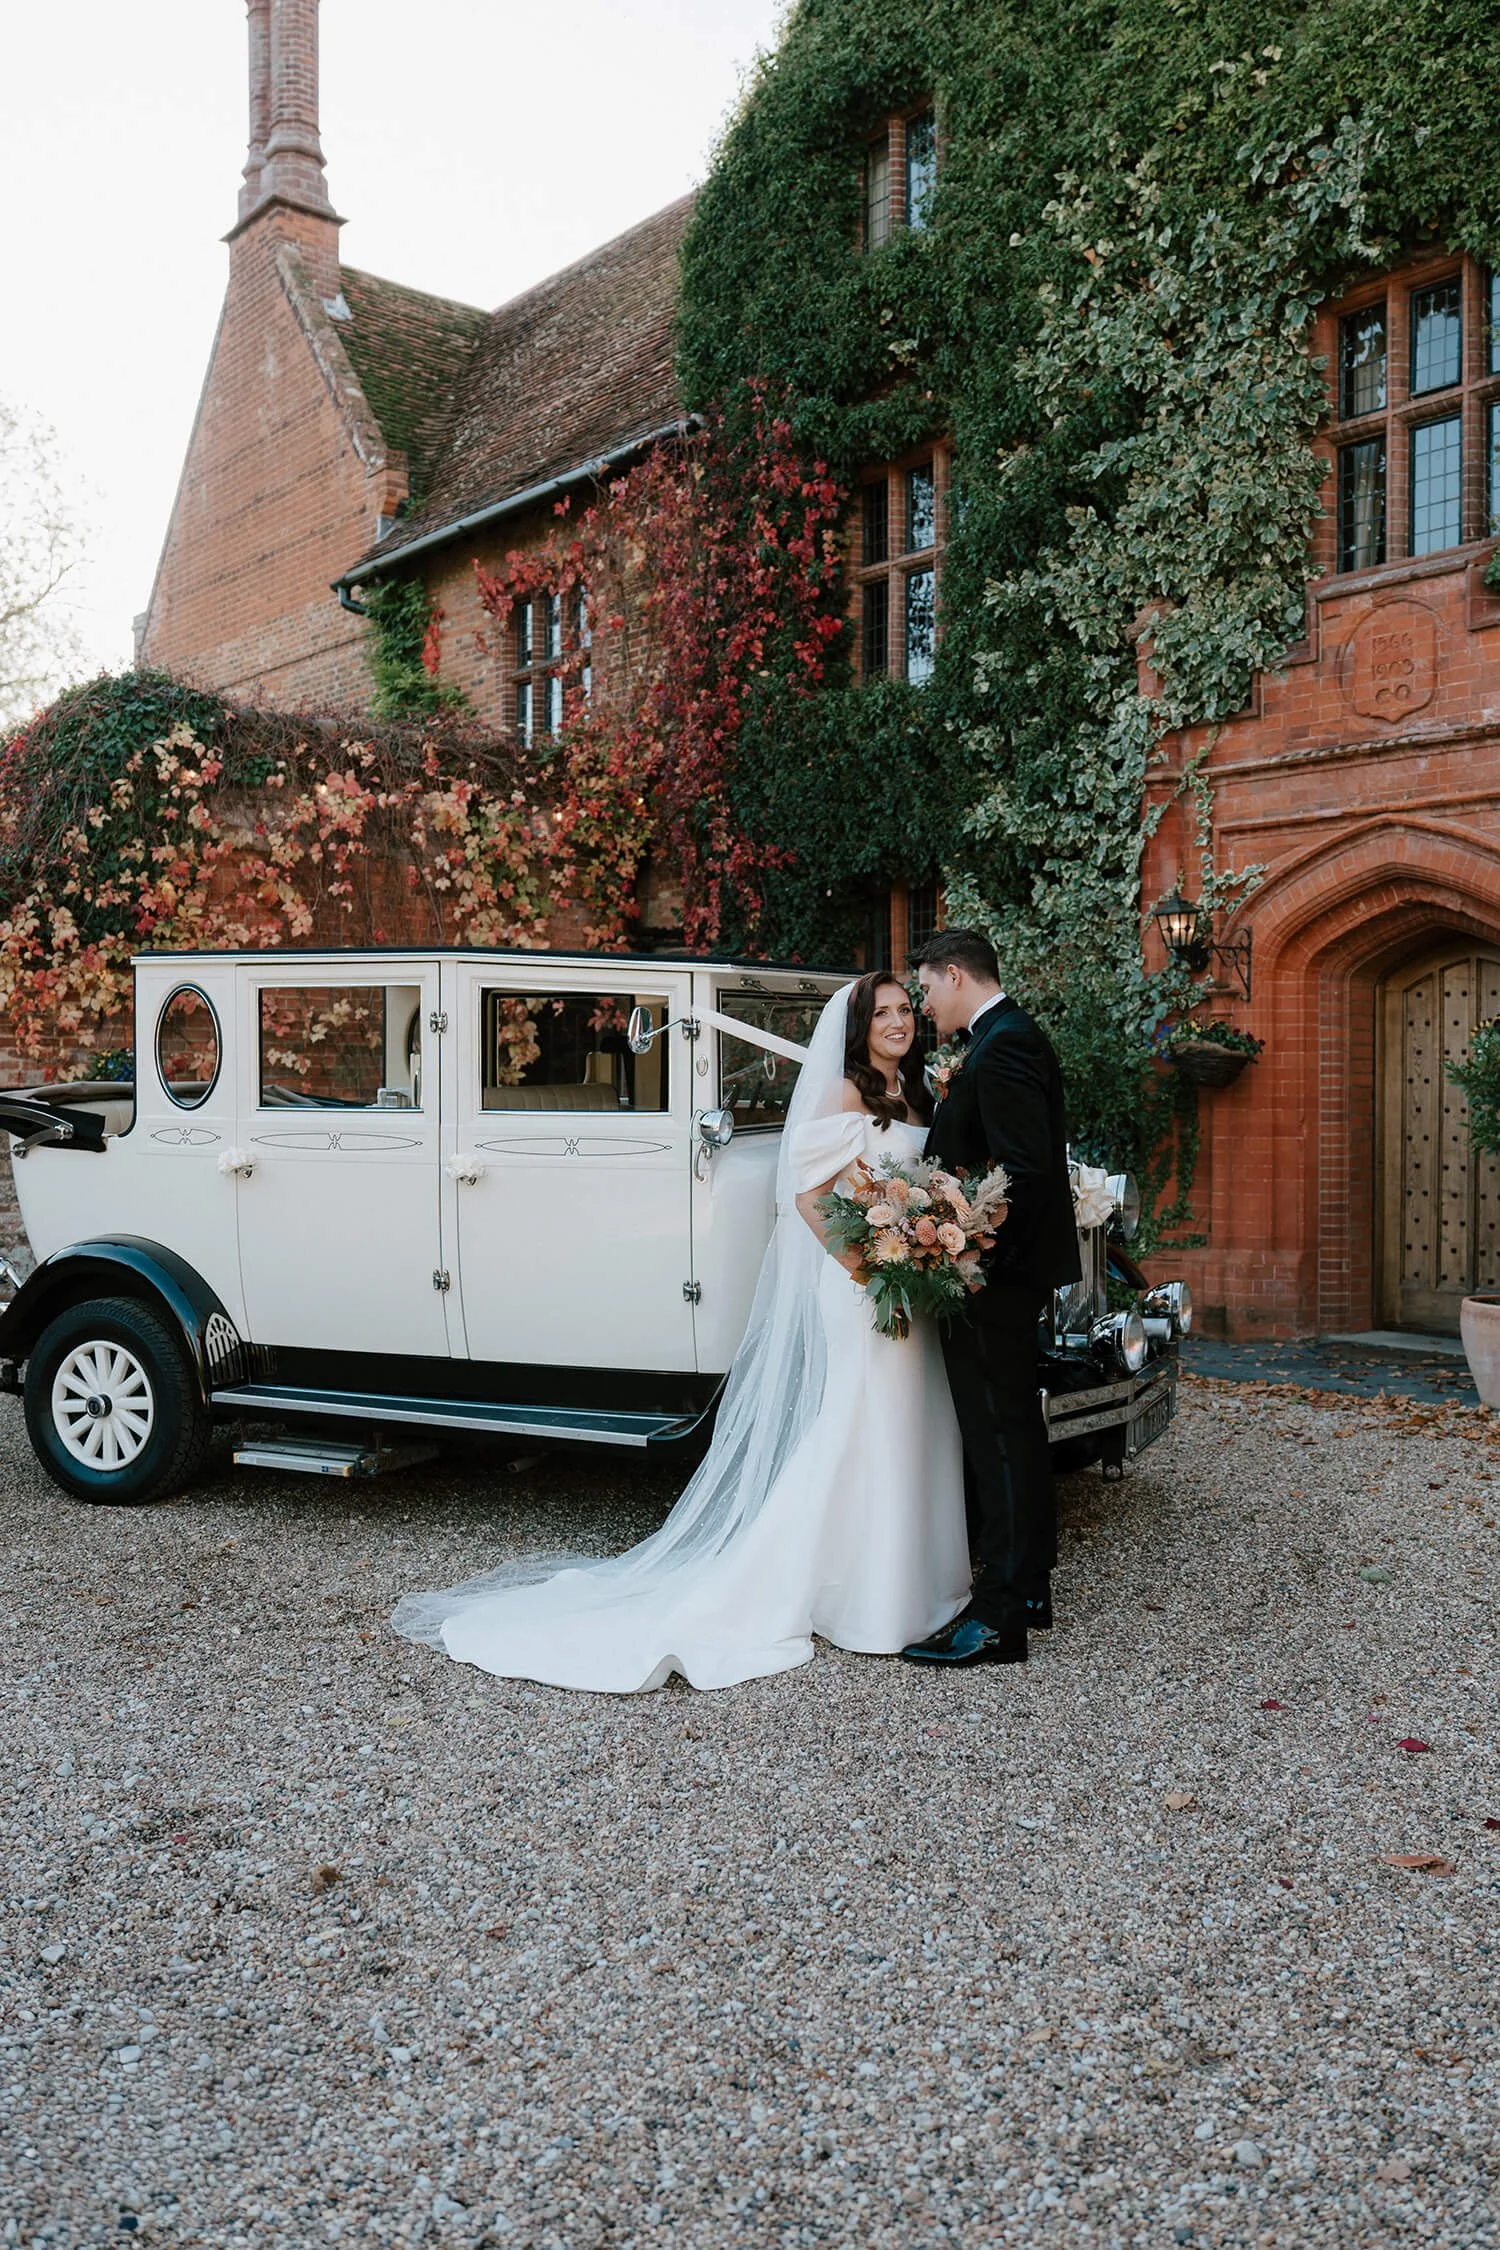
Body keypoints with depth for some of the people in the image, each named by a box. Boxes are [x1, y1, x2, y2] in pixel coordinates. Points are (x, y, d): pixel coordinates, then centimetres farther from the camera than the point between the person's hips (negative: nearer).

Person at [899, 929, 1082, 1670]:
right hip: (1009, 1269, 11)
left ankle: (999, 1619, 2)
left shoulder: (1002, 1046, -17)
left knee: (999, 1433, -5)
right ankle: (1028, 1586, 29)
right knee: (1014, 1423, 17)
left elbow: (1024, 1169, -24)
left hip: (995, 1272, -11)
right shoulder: (1005, 1037, 15)